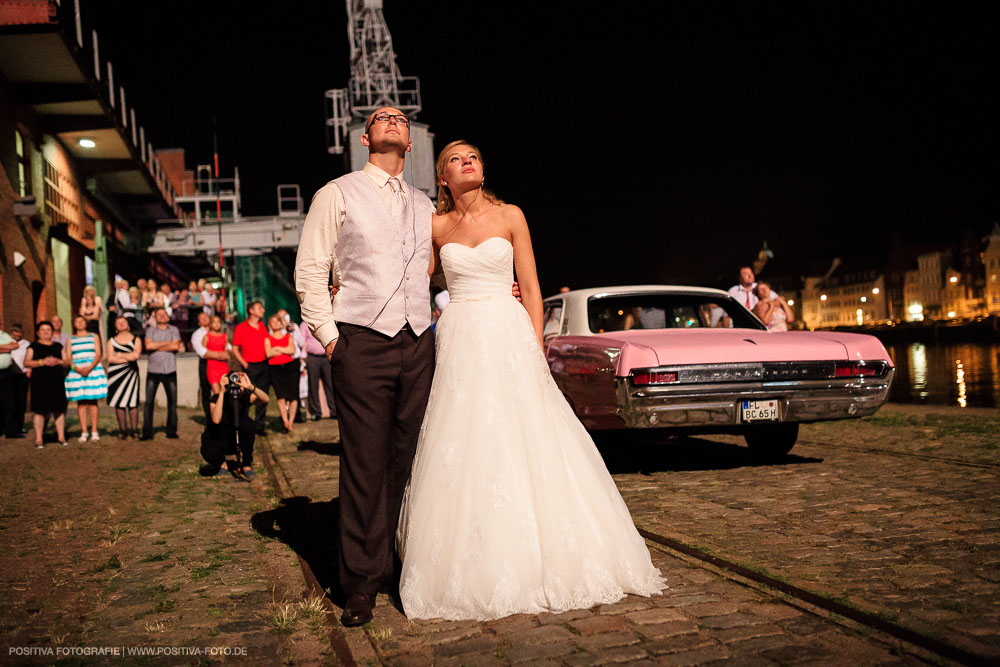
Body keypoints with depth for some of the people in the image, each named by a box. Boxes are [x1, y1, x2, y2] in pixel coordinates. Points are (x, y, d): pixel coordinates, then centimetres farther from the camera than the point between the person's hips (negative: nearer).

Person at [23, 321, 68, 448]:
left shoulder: (58, 346, 18)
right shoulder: (33, 346, 9)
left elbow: (66, 362, 16)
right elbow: (26, 362, -1)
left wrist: (58, 361, -5)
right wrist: (42, 362, -14)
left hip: (57, 381, 3)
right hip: (39, 382, -3)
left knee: (59, 409, 0)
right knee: (40, 410, -6)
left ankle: (61, 437, 7)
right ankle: (39, 439, -1)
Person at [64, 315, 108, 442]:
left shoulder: (94, 336, 12)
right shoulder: (71, 339, 15)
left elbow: (98, 354, 2)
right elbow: (68, 358, 7)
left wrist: (90, 367, -14)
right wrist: (76, 368, -13)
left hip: (93, 370, -1)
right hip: (76, 372, 1)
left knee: (92, 401, -4)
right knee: (80, 402, -2)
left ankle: (94, 431, -3)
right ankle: (84, 432, -1)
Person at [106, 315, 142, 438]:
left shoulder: (135, 339, 9)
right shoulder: (112, 341, 12)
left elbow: (136, 355, -7)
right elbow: (110, 358, -1)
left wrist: (119, 355, -2)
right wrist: (128, 357, -5)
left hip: (131, 373, -1)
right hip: (116, 373, 2)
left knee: (132, 402, -7)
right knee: (119, 403, 0)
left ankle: (134, 429, -2)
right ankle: (122, 430, 6)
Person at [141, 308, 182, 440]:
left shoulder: (174, 330, 10)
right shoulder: (150, 330, 10)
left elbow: (176, 346, -6)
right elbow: (148, 345, -8)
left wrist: (157, 346, -5)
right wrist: (168, 343, -7)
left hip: (170, 370, 1)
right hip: (153, 370, 0)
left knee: (172, 400, 1)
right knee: (149, 401, -5)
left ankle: (171, 430, 10)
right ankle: (147, 432, -1)